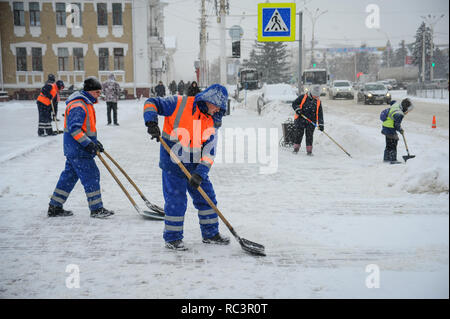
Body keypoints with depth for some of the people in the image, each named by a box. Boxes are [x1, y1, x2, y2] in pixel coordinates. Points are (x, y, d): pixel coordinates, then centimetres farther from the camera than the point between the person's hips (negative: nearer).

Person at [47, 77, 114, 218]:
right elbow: (74, 128, -25)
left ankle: (54, 208, 21)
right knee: (91, 175, -5)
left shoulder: (86, 103, 17)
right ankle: (96, 209, 3)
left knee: (69, 176, 14)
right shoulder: (78, 105, -18)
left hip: (73, 149, 11)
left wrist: (95, 142, 17)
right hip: (78, 150, -11)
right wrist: (88, 143, -27)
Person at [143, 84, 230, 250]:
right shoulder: (180, 104, -12)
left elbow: (208, 153, -4)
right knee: (176, 200, -3)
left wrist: (200, 173, -17)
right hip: (173, 164, -5)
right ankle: (172, 238, 13)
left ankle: (210, 234, 27)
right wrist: (151, 121, -28)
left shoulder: (212, 123, 1)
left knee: (207, 197, 10)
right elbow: (151, 103, -9)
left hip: (195, 166, 5)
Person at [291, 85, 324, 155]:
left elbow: (320, 114, 5)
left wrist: (321, 124, -4)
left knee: (309, 136, -2)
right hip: (300, 120, -2)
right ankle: (296, 148, 8)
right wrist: (297, 109, -17)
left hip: (311, 122, 2)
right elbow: (294, 103, 3)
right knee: (299, 134, -5)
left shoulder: (318, 102, 7)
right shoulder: (303, 97, -1)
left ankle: (309, 151, 5)